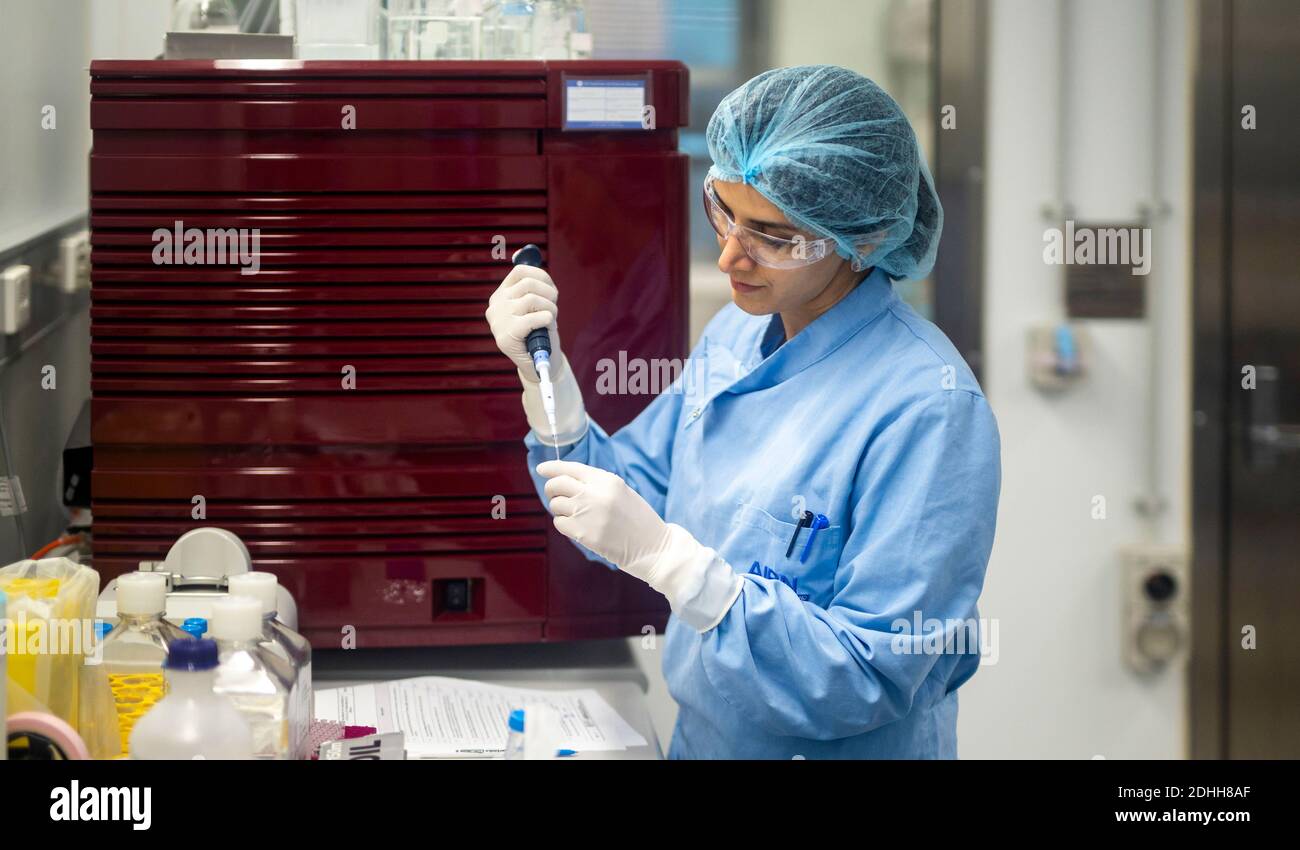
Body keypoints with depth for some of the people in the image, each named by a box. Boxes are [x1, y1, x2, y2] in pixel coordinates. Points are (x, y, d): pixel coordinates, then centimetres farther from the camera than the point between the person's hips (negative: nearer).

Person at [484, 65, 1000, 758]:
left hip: (843, 749, -7)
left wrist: (664, 555, -32)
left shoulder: (927, 409, -26)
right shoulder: (738, 334, -2)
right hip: (702, 740, 7)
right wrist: (544, 370, -11)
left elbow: (872, 681, -28)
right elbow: (633, 503, 4)